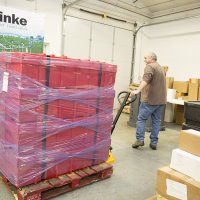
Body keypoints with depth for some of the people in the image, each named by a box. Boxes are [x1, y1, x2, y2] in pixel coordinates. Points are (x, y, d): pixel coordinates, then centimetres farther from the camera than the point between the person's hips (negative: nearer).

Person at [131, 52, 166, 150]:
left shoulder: (149, 67, -8)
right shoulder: (161, 68, 21)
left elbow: (146, 80, -26)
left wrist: (138, 90, -37)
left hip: (150, 99, -8)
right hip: (161, 99, 8)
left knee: (141, 118, 1)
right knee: (156, 121, 9)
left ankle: (140, 139, -3)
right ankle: (154, 143, 11)